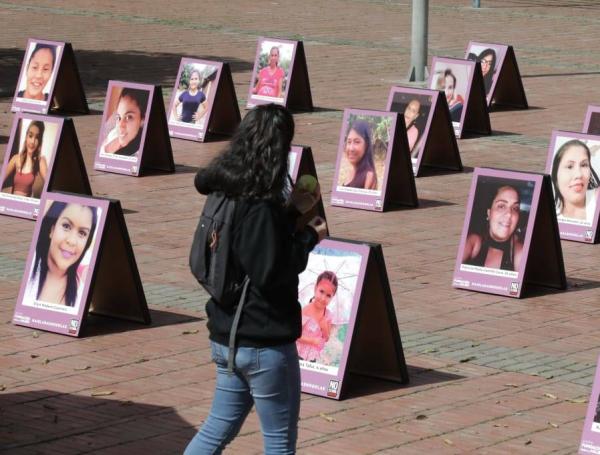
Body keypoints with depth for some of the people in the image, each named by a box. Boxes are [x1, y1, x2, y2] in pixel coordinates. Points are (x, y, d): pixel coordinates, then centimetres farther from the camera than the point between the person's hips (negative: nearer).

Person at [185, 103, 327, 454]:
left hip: (229, 338, 9)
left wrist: (289, 209, 11)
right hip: (264, 343, -9)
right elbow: (270, 272, -23)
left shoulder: (228, 192, 5)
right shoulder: (261, 206, -22)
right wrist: (309, 237, -11)